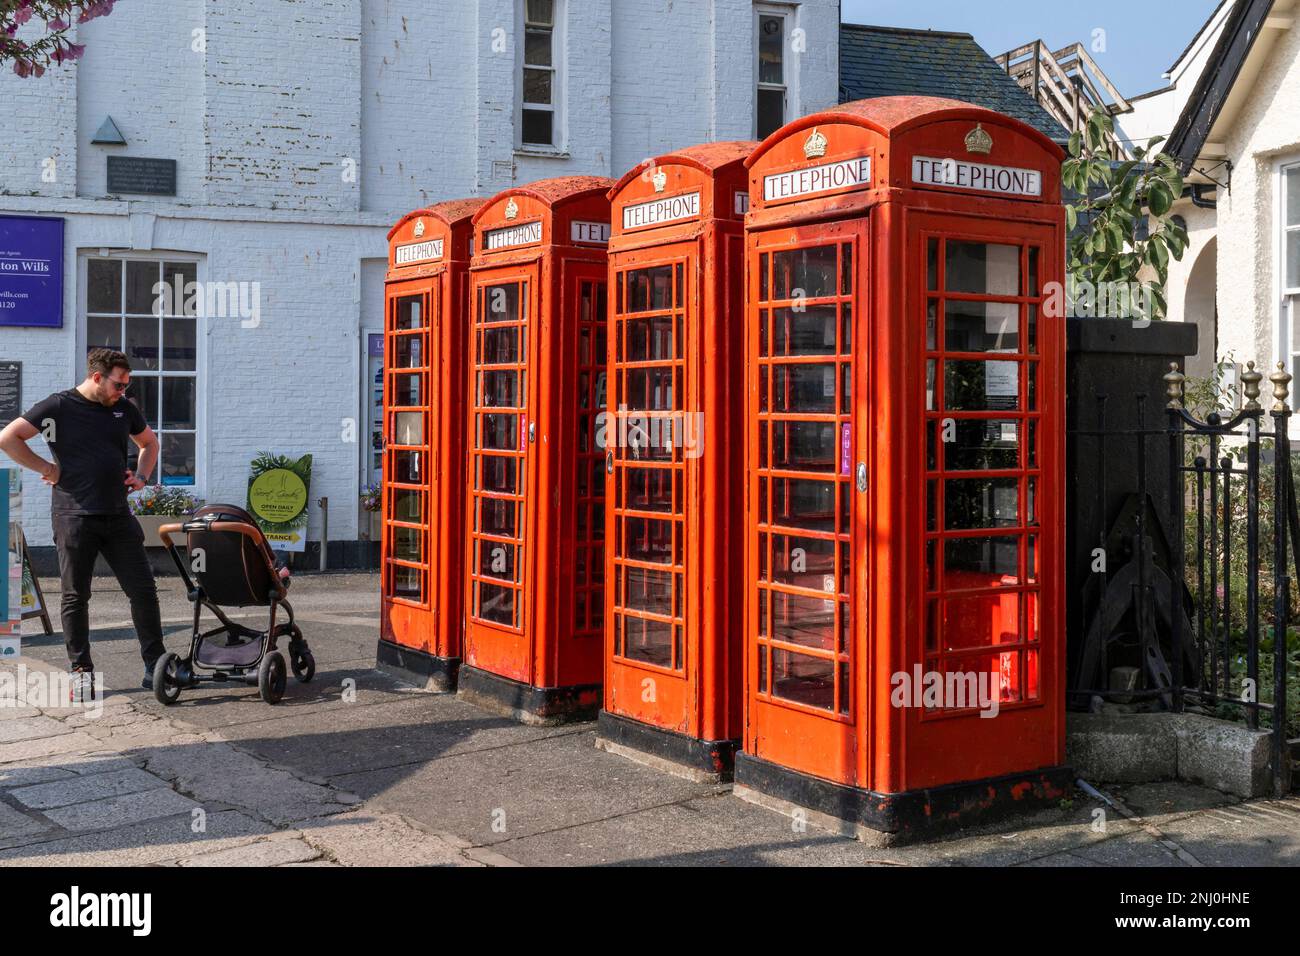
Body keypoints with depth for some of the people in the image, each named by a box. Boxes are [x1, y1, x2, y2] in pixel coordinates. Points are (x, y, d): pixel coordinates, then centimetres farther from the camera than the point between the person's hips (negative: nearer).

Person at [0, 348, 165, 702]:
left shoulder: (124, 409, 10)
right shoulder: (59, 406, -4)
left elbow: (149, 442, 27)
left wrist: (141, 476, 11)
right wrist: (47, 468, -7)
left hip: (118, 516, 4)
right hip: (74, 517, -4)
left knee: (143, 589, 1)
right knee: (76, 597, 3)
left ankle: (156, 666, 9)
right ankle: (81, 671, 12)